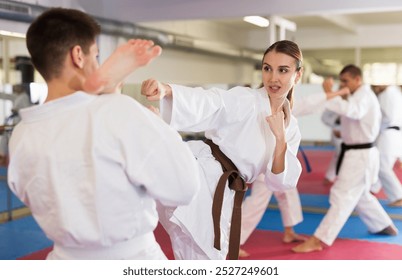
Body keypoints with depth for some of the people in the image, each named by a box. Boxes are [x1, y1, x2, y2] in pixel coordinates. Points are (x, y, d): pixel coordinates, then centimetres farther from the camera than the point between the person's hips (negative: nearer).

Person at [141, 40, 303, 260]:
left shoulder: (290, 127, 12)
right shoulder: (245, 100, -6)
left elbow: (281, 182, 5)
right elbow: (207, 103, -25)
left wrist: (281, 138, -12)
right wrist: (165, 89, -47)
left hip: (218, 198, 5)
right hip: (194, 172, -4)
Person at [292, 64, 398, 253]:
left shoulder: (364, 95, -17)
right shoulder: (364, 95, 15)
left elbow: (354, 111, -40)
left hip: (360, 155, -11)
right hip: (359, 152, 11)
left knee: (342, 196, -13)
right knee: (359, 195, 23)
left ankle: (317, 240, -17)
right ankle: (384, 226, 39)